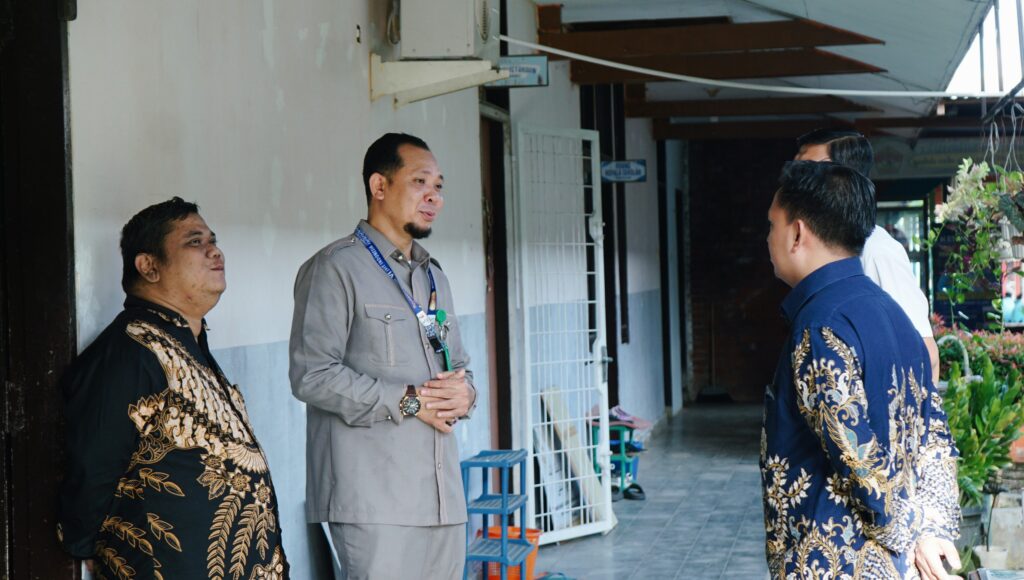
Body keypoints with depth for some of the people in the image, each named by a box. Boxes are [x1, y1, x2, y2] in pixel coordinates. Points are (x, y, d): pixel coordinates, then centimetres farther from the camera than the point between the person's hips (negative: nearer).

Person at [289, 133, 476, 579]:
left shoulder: (434, 277, 24)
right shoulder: (336, 268, -3)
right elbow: (312, 375, -12)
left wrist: (464, 392, 2)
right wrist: (406, 401, -14)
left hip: (443, 496, 8)